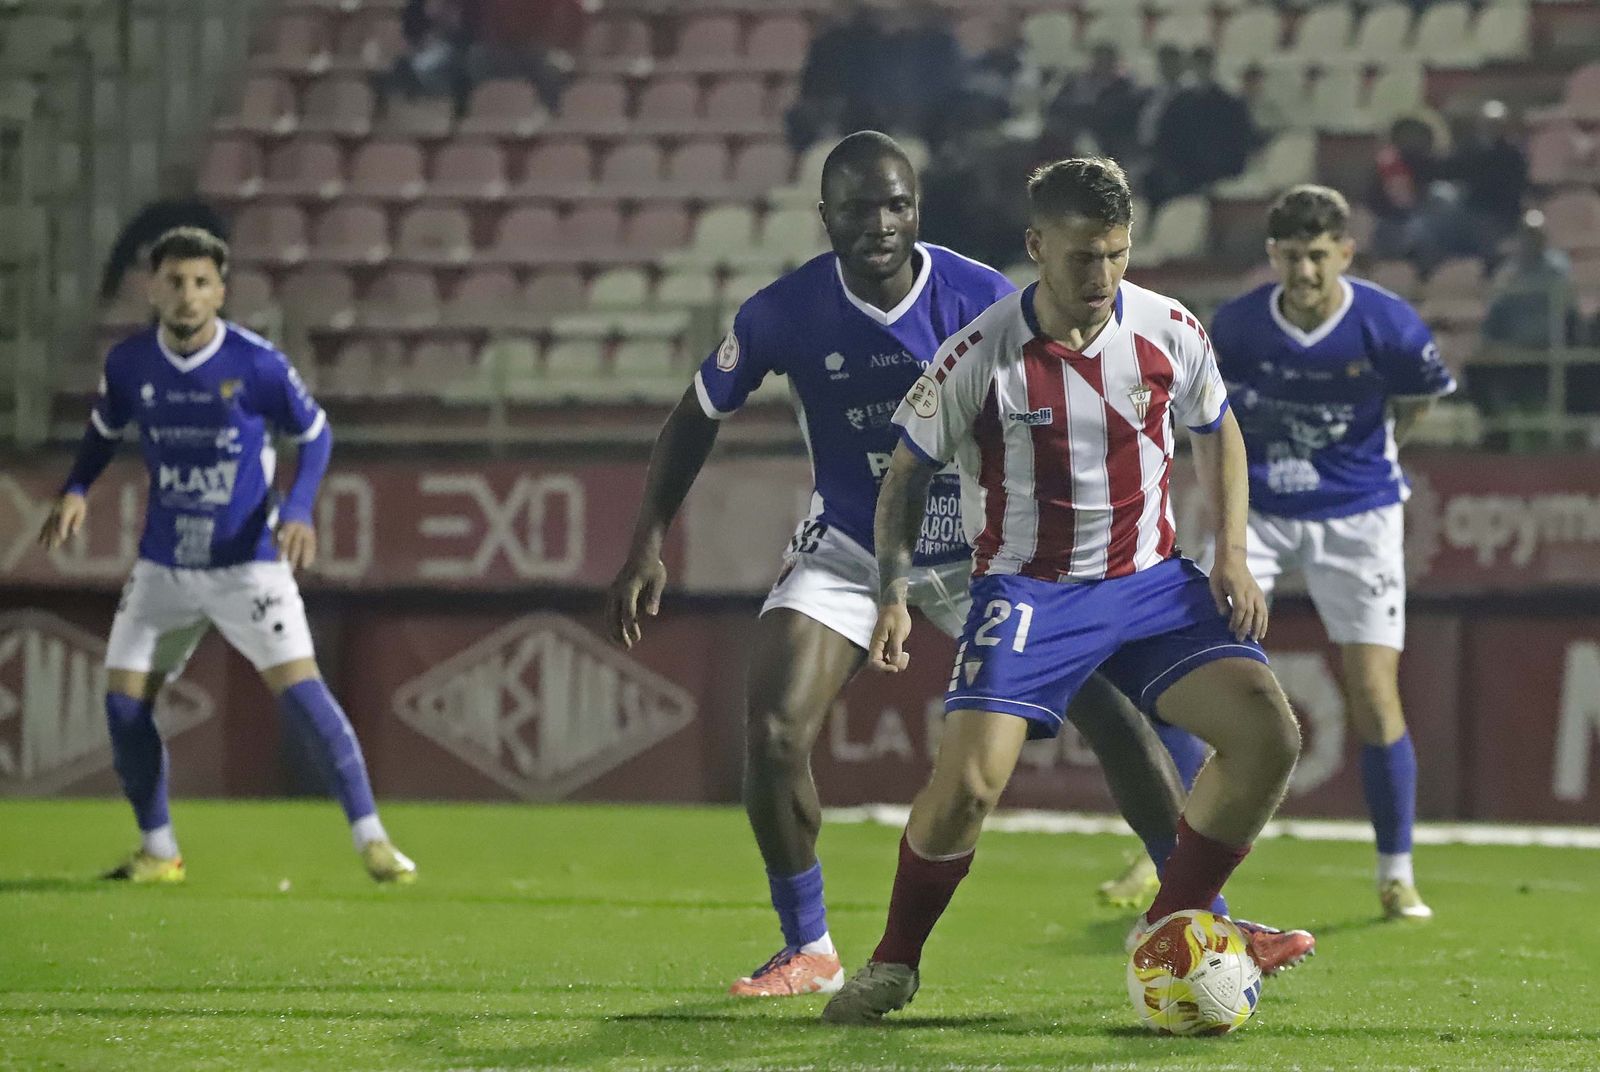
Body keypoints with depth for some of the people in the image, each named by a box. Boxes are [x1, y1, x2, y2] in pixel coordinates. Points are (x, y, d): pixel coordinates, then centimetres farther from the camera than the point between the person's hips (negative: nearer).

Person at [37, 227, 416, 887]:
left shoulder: (256, 364, -15)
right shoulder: (129, 363, -5)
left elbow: (314, 433, 0)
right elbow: (104, 430, 15)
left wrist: (298, 510, -14)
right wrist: (76, 491, -2)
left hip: (249, 561, -4)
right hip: (163, 567, 4)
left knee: (298, 688, -18)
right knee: (124, 702, -1)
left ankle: (372, 840, -14)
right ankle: (158, 850, 17)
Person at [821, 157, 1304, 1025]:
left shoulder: (1167, 330, -6)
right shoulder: (980, 357, -15)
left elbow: (1216, 432, 13)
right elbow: (908, 473, 0)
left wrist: (1231, 554, 2)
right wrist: (893, 594, -10)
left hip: (1151, 580, 4)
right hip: (1027, 589, -3)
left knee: (1269, 733, -14)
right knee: (968, 779, -22)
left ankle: (1166, 934, 4)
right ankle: (893, 965, 4)